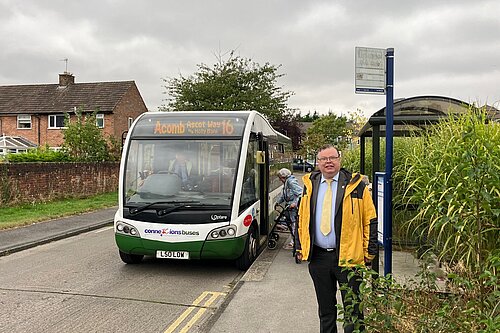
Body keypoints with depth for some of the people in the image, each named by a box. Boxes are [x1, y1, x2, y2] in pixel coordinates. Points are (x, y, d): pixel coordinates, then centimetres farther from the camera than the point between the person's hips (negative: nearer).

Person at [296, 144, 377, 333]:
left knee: (353, 308, 6)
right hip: (318, 256, 3)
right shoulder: (310, 184, 8)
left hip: (348, 257, -3)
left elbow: (370, 220, -2)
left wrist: (369, 252, -4)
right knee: (325, 308, 17)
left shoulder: (355, 184, -3)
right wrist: (300, 248, 11)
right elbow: (302, 219, 13)